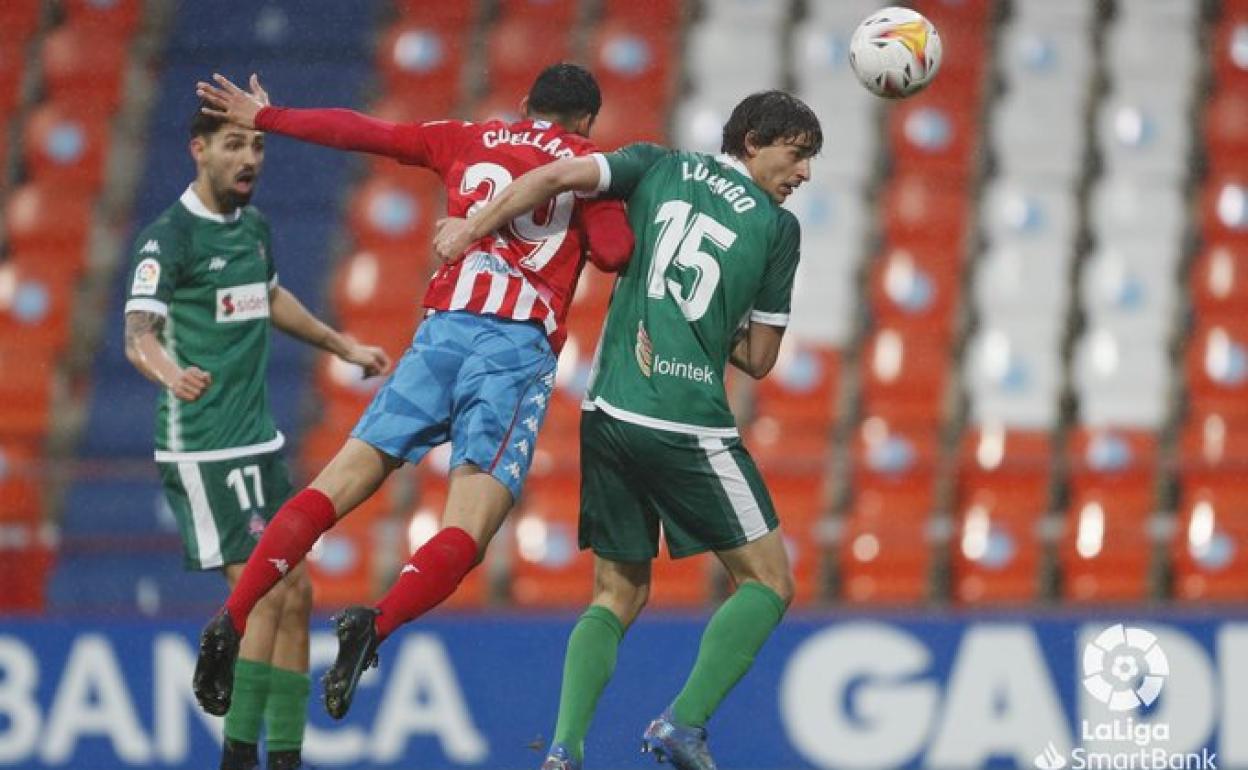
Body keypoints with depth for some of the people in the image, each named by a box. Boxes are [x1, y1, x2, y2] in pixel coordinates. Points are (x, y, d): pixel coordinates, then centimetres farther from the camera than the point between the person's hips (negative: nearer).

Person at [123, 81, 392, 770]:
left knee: (294, 595, 6)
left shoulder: (254, 226, 11)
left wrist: (343, 346, 38)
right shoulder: (170, 236, -13)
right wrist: (170, 371, -45)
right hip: (203, 449, -8)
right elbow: (138, 335, -23)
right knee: (263, 596, -13)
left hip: (260, 442, 8)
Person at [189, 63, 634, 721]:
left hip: (442, 330, 3)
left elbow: (360, 131, 22)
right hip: (520, 347, -3)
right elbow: (613, 252, -2)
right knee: (465, 535, -9)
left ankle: (231, 621, -6)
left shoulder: (465, 141, 20)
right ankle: (376, 623, -35)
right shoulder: (585, 162, 11)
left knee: (335, 488, 5)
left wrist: (261, 117, 33)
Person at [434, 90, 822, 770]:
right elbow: (759, 360, 8)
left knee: (618, 595, 15)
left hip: (607, 415, 5)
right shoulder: (777, 227, 5)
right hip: (689, 426, -5)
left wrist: (471, 229, 11)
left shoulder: (660, 168, 13)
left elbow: (556, 176, 1)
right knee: (768, 582, 8)